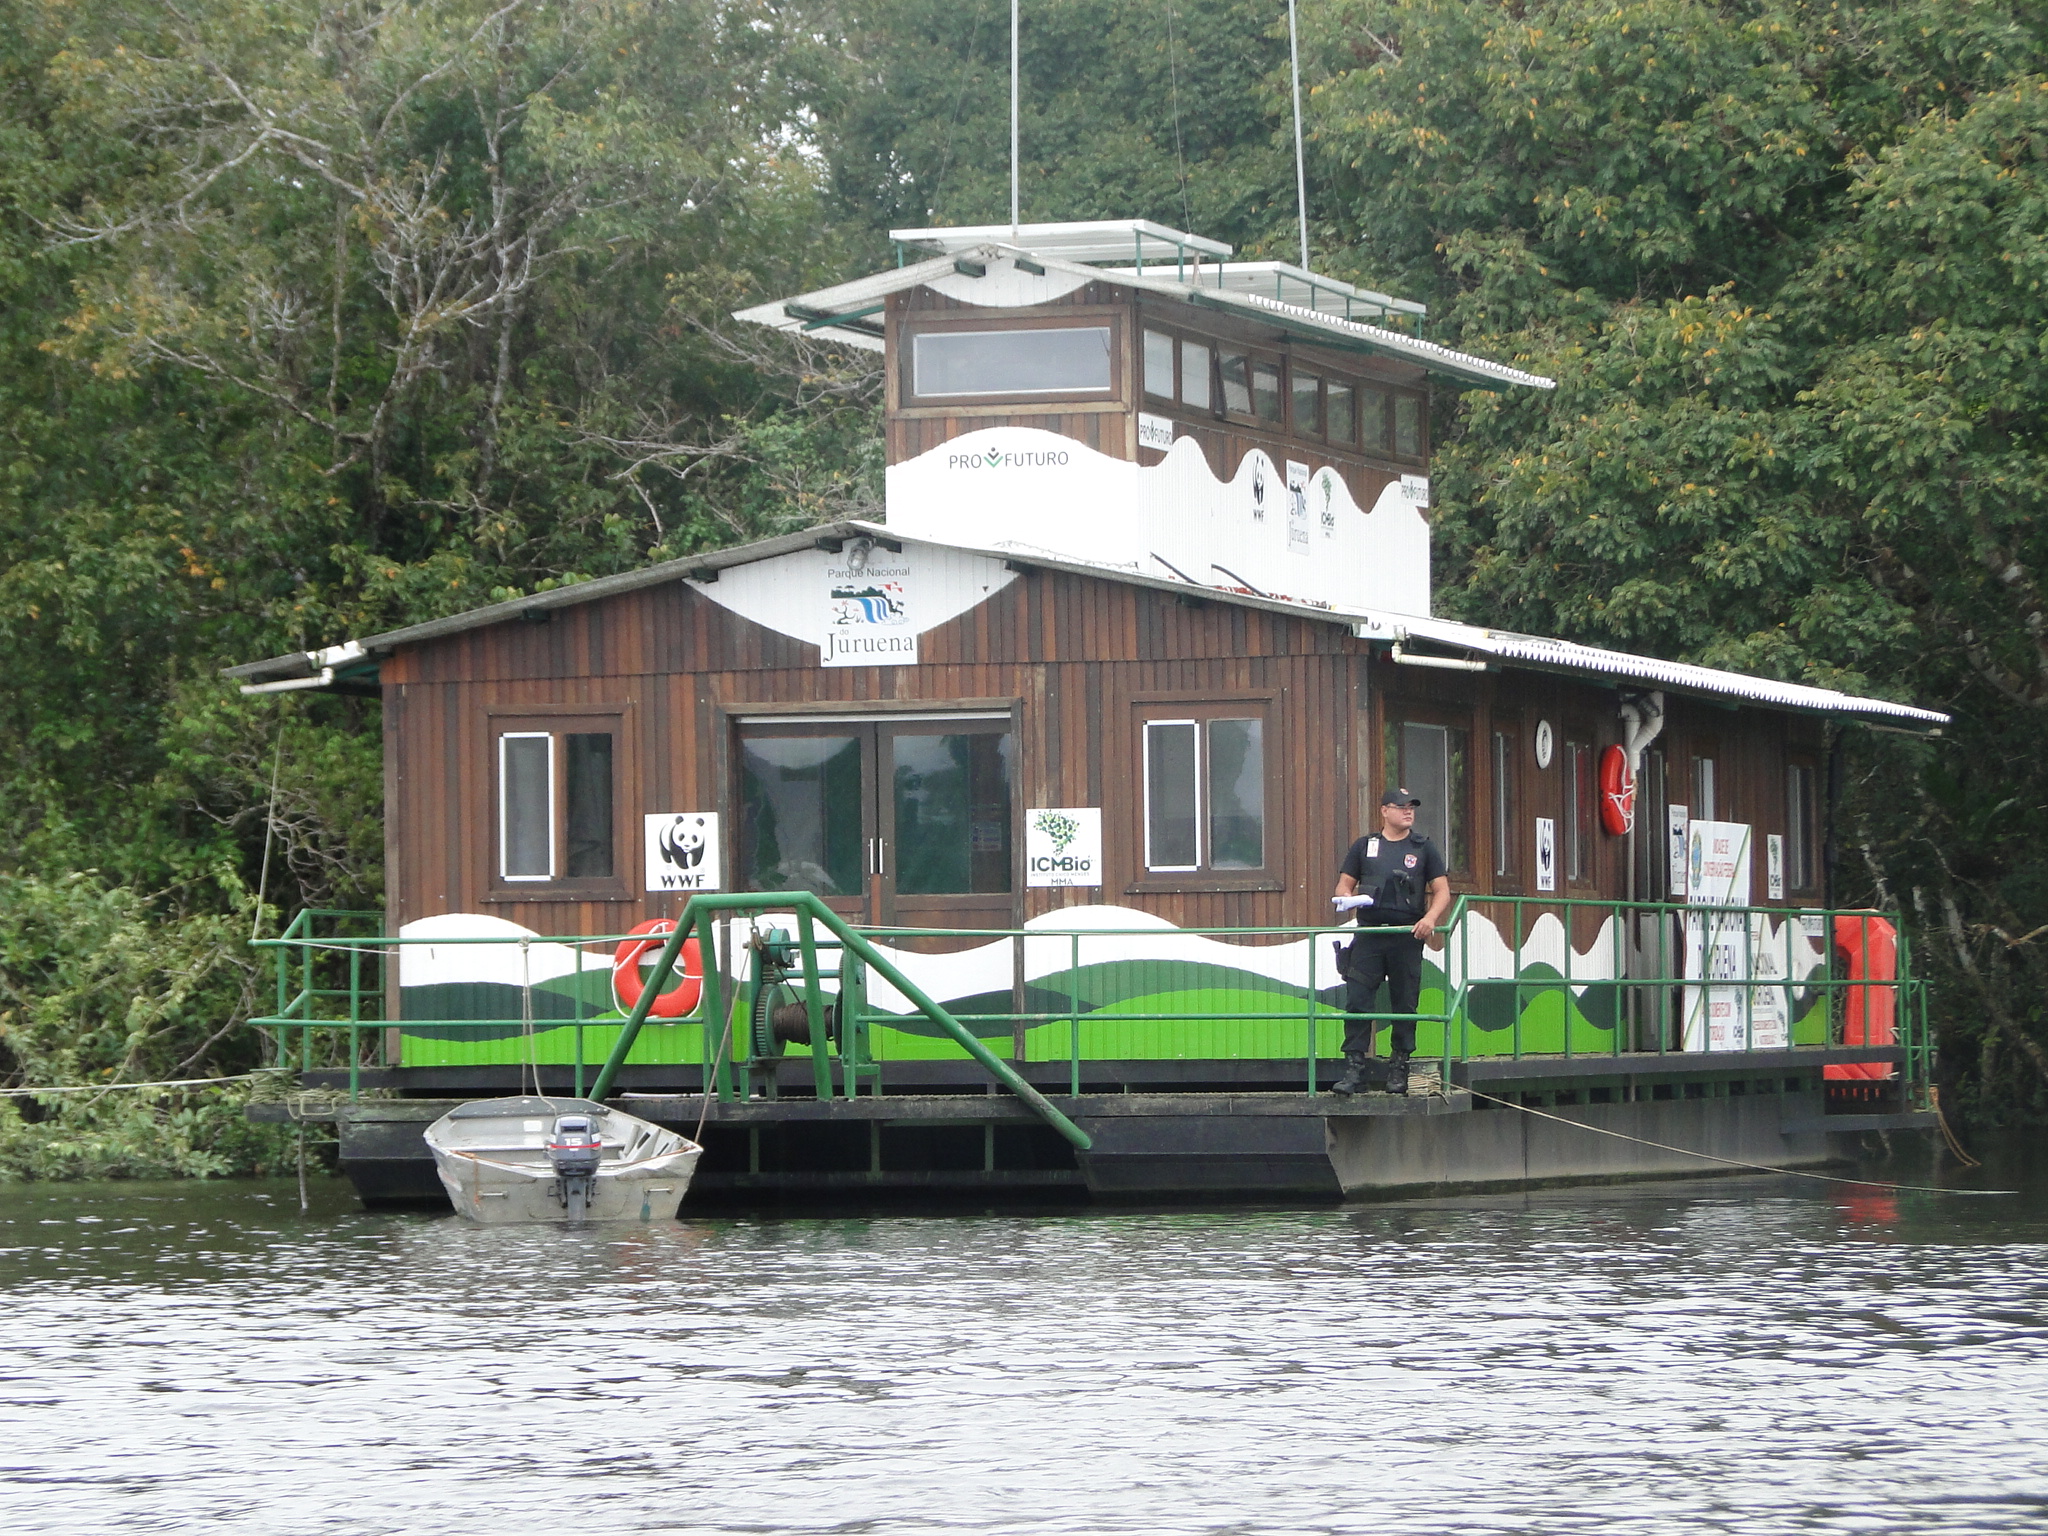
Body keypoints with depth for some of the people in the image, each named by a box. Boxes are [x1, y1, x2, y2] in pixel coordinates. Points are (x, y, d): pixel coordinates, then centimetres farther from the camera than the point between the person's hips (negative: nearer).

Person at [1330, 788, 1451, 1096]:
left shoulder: (1423, 849, 10)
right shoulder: (1364, 847, 13)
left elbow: (1442, 891, 6)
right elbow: (1344, 885, 15)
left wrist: (1430, 917, -12)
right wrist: (1347, 898, -9)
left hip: (1407, 935, -1)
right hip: (1369, 934, 1)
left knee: (1405, 1005, 1)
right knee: (1356, 1001, -8)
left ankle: (1398, 1070, 8)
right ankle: (1354, 1067, -8)